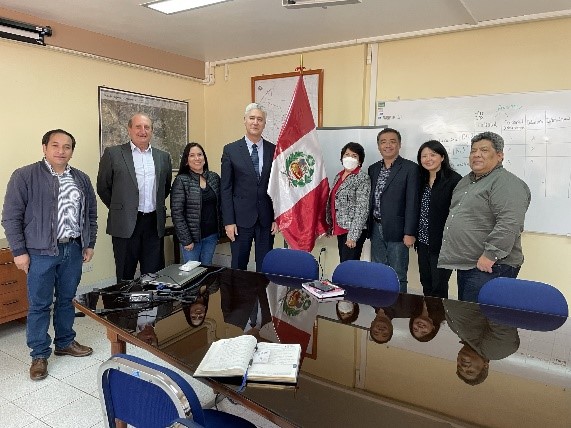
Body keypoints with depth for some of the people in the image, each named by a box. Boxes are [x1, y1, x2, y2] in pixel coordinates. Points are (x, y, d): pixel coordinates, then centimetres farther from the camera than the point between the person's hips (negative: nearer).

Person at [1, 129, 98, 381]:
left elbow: (91, 214, 14)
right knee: (39, 305, 6)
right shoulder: (24, 176, -6)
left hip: (73, 250, 4)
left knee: (66, 300, 16)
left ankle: (65, 343, 33)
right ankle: (39, 354, 20)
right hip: (41, 252, -4)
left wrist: (89, 244, 11)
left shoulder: (81, 179, 8)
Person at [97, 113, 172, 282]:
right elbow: (103, 187, 4)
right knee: (125, 276, 7)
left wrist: (157, 206, 13)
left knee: (154, 275, 8)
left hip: (154, 223, 3)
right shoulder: (113, 154, -1)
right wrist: (118, 209, 7)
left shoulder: (163, 157, 9)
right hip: (125, 224, -3)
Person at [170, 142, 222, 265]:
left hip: (211, 235, 4)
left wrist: (219, 229, 4)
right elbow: (177, 213, -11)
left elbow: (219, 205, 10)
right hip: (191, 236, -4)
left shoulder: (214, 177, 5)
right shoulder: (181, 181, -8)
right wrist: (186, 239, -14)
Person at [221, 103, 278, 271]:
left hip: (267, 219, 1)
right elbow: (226, 188, -1)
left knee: (265, 267, 9)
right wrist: (228, 221, -6)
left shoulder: (274, 150, 4)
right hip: (241, 218, -1)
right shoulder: (230, 150, 1)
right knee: (238, 267, 9)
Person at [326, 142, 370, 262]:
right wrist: (330, 225, 16)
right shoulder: (338, 176, 12)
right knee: (343, 262, 13)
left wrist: (353, 236, -20)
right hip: (340, 228, 7)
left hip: (352, 230, -7)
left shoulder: (363, 179, -10)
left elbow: (362, 209, -16)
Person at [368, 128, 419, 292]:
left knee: (398, 276, 1)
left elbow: (412, 202, -9)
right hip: (376, 229, 5)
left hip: (397, 231, -5)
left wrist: (409, 233, -14)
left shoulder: (410, 168, -4)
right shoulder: (373, 169, 13)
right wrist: (369, 228, 11)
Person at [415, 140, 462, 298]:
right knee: (426, 285, 13)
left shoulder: (453, 179, -9)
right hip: (423, 242, 7)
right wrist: (415, 236, 12)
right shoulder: (422, 180, 12)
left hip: (442, 243, -6)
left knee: (439, 287, -1)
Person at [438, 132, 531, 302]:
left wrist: (490, 255, -24)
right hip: (464, 265, 9)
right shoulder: (466, 181, 17)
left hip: (489, 268, -9)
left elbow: (509, 224, -24)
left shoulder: (507, 183, -12)